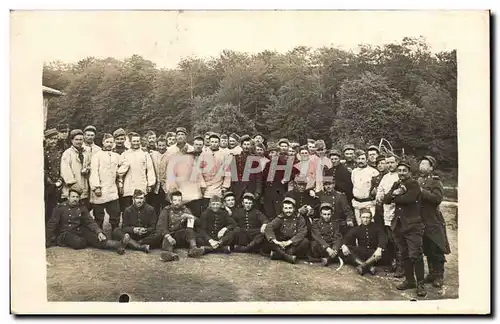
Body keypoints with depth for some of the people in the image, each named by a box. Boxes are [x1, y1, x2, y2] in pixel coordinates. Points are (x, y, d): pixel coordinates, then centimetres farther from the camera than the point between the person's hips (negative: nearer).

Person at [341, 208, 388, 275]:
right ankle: (369, 267, -36)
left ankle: (362, 266, -36)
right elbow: (348, 237, -8)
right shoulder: (357, 229, 6)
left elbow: (383, 239, -15)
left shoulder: (376, 227, 1)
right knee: (347, 248, -25)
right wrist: (344, 245, -32)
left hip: (373, 253, -2)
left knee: (382, 252, -33)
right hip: (361, 253, 2)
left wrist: (379, 249, -36)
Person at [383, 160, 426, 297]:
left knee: (415, 255, -9)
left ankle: (420, 283, -1)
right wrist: (395, 193, -13)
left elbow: (410, 198, -22)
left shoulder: (414, 184, -4)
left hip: (412, 225, -7)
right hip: (398, 224, 7)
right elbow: (385, 199, 6)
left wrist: (394, 197, -7)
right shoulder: (396, 184, 16)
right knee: (404, 255, 11)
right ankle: (409, 280, 22)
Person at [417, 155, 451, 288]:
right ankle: (432, 273, 23)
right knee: (427, 250, 12)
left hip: (434, 222, -5)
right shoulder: (418, 181, 12)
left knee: (436, 250, -2)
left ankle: (439, 276, 8)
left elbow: (438, 198, -21)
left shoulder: (436, 182, -6)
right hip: (421, 221, 6)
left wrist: (422, 191, -23)